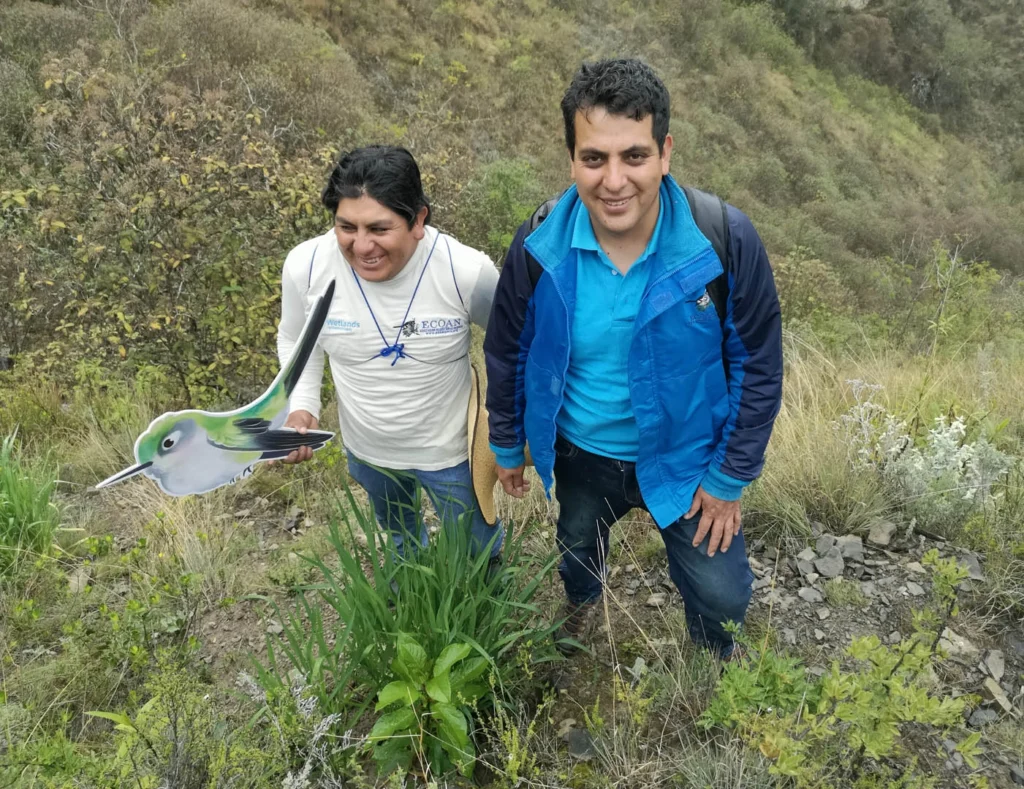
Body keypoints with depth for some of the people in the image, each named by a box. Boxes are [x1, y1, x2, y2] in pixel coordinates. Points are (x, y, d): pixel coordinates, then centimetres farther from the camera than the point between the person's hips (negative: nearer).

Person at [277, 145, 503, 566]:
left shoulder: (468, 272, -30)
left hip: (449, 450, -3)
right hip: (365, 449, 3)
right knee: (398, 535, 34)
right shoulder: (305, 265, -23)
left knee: (474, 550, 23)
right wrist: (301, 408, -15)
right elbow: (296, 340, -1)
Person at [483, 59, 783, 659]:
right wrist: (507, 446, 7)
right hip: (581, 456, 2)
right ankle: (580, 609, 68)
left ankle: (716, 663, 49)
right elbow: (507, 354, -5)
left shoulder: (726, 241, -27)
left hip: (685, 459, -1)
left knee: (722, 596, 10)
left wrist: (730, 479, -9)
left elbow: (759, 365, -14)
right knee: (577, 553, 29)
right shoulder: (539, 249, -22)